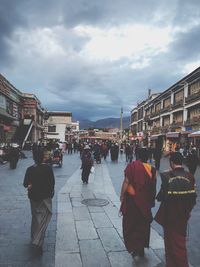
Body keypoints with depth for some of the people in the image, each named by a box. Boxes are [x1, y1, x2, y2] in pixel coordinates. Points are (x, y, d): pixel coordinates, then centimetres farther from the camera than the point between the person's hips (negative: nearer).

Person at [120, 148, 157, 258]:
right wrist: (152, 200, 17)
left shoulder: (132, 166, -14)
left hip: (132, 200, -4)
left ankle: (134, 248, 3)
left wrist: (122, 195, -6)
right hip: (145, 201, 4)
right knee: (143, 224, 18)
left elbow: (126, 182, -16)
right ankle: (141, 249, 30)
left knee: (130, 224, 10)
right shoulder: (152, 169, -2)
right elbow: (153, 187, 5)